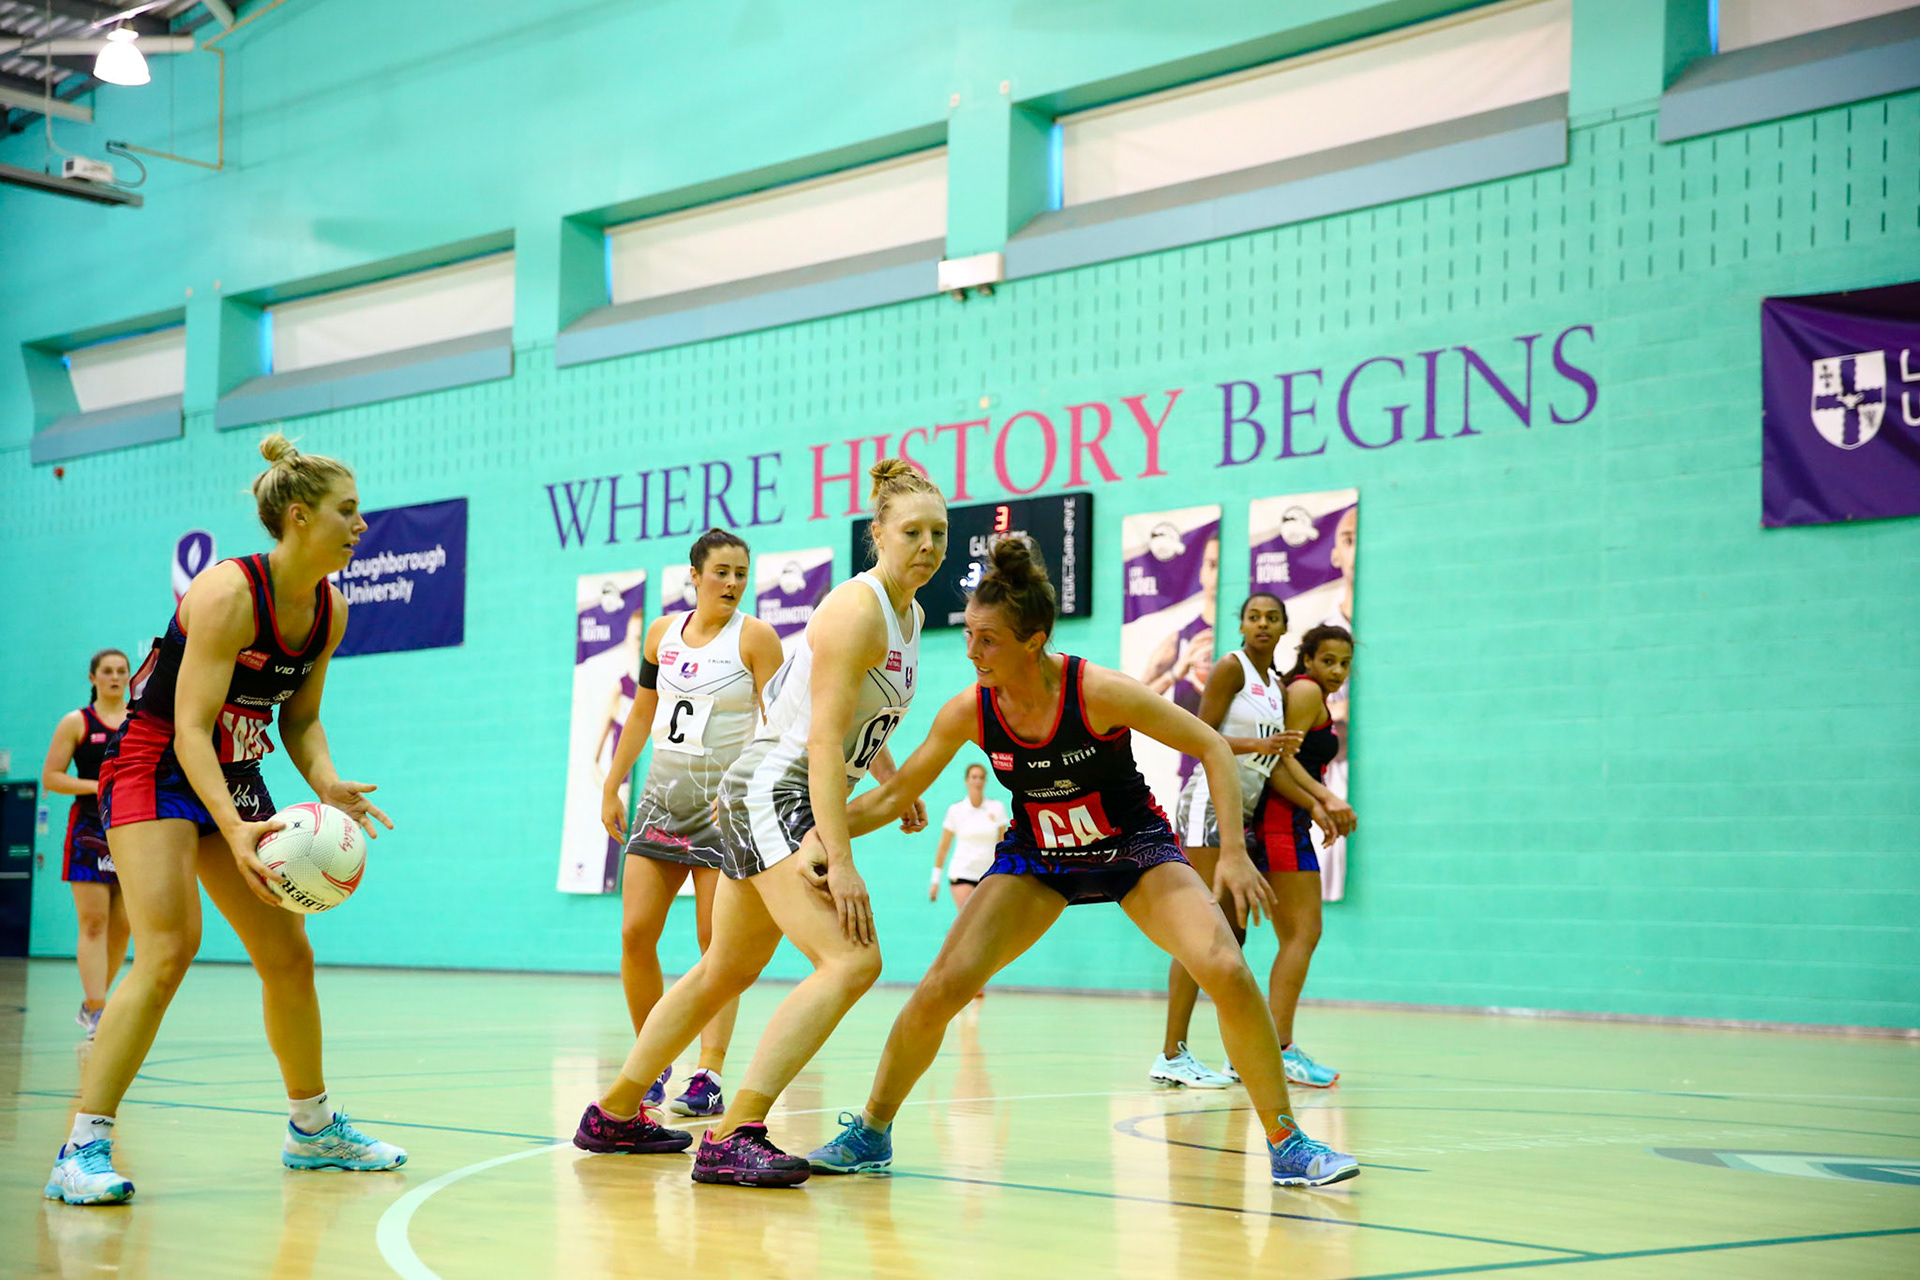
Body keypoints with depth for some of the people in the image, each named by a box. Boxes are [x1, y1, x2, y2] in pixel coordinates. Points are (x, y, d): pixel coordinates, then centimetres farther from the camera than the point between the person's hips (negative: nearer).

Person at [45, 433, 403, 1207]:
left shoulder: (329, 610, 0)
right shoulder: (229, 594, -24)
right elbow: (189, 729, -28)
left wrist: (328, 785, -10)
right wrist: (234, 830, -40)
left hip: (235, 779, 8)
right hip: (156, 768, -8)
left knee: (289, 958, 11)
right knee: (168, 949, -24)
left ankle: (313, 1129, 28)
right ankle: (82, 1150, -21)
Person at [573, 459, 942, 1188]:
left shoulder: (910, 615, 11)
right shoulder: (857, 609, -18)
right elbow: (823, 738, -25)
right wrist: (840, 860, -29)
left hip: (790, 801, 10)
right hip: (774, 792, -10)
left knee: (727, 972, 20)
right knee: (851, 962, -24)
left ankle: (615, 1114, 34)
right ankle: (733, 1138, -27)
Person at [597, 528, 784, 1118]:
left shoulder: (755, 637, -5)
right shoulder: (663, 633, 9)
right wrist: (612, 787, 18)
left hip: (726, 800, -5)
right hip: (663, 793, 5)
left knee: (717, 943, -6)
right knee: (635, 934, -2)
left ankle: (709, 1077, -6)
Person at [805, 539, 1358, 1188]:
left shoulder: (1099, 691, -28)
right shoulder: (969, 713, -18)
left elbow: (1212, 748, -19)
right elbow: (895, 793, -3)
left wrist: (1233, 854, -25)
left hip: (1134, 848, -2)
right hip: (1036, 858, 2)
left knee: (1228, 974, -22)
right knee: (941, 988, -13)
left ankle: (1286, 1143, -6)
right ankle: (871, 1132, 9)